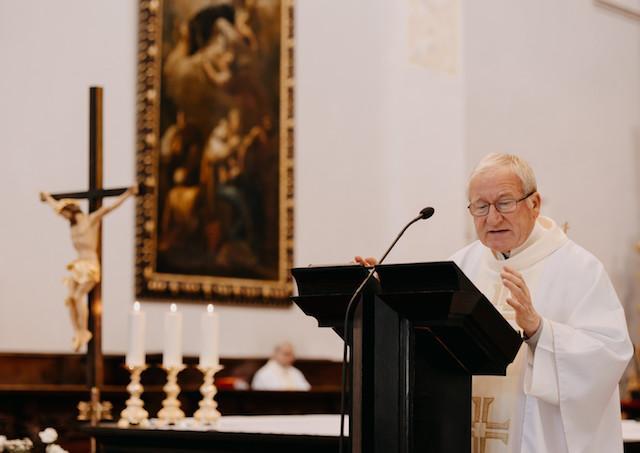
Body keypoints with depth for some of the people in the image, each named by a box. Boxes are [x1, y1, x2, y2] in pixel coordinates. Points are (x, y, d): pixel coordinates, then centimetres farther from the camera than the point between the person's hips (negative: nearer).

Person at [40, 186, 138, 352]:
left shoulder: (92, 218, -4)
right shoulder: (73, 221, 16)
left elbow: (110, 207, -16)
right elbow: (57, 206, 33)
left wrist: (127, 194, -28)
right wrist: (47, 197, 52)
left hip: (90, 266, -7)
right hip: (78, 266, 7)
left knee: (78, 296, -19)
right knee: (70, 298, -7)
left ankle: (84, 332, -11)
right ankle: (77, 334, -3)